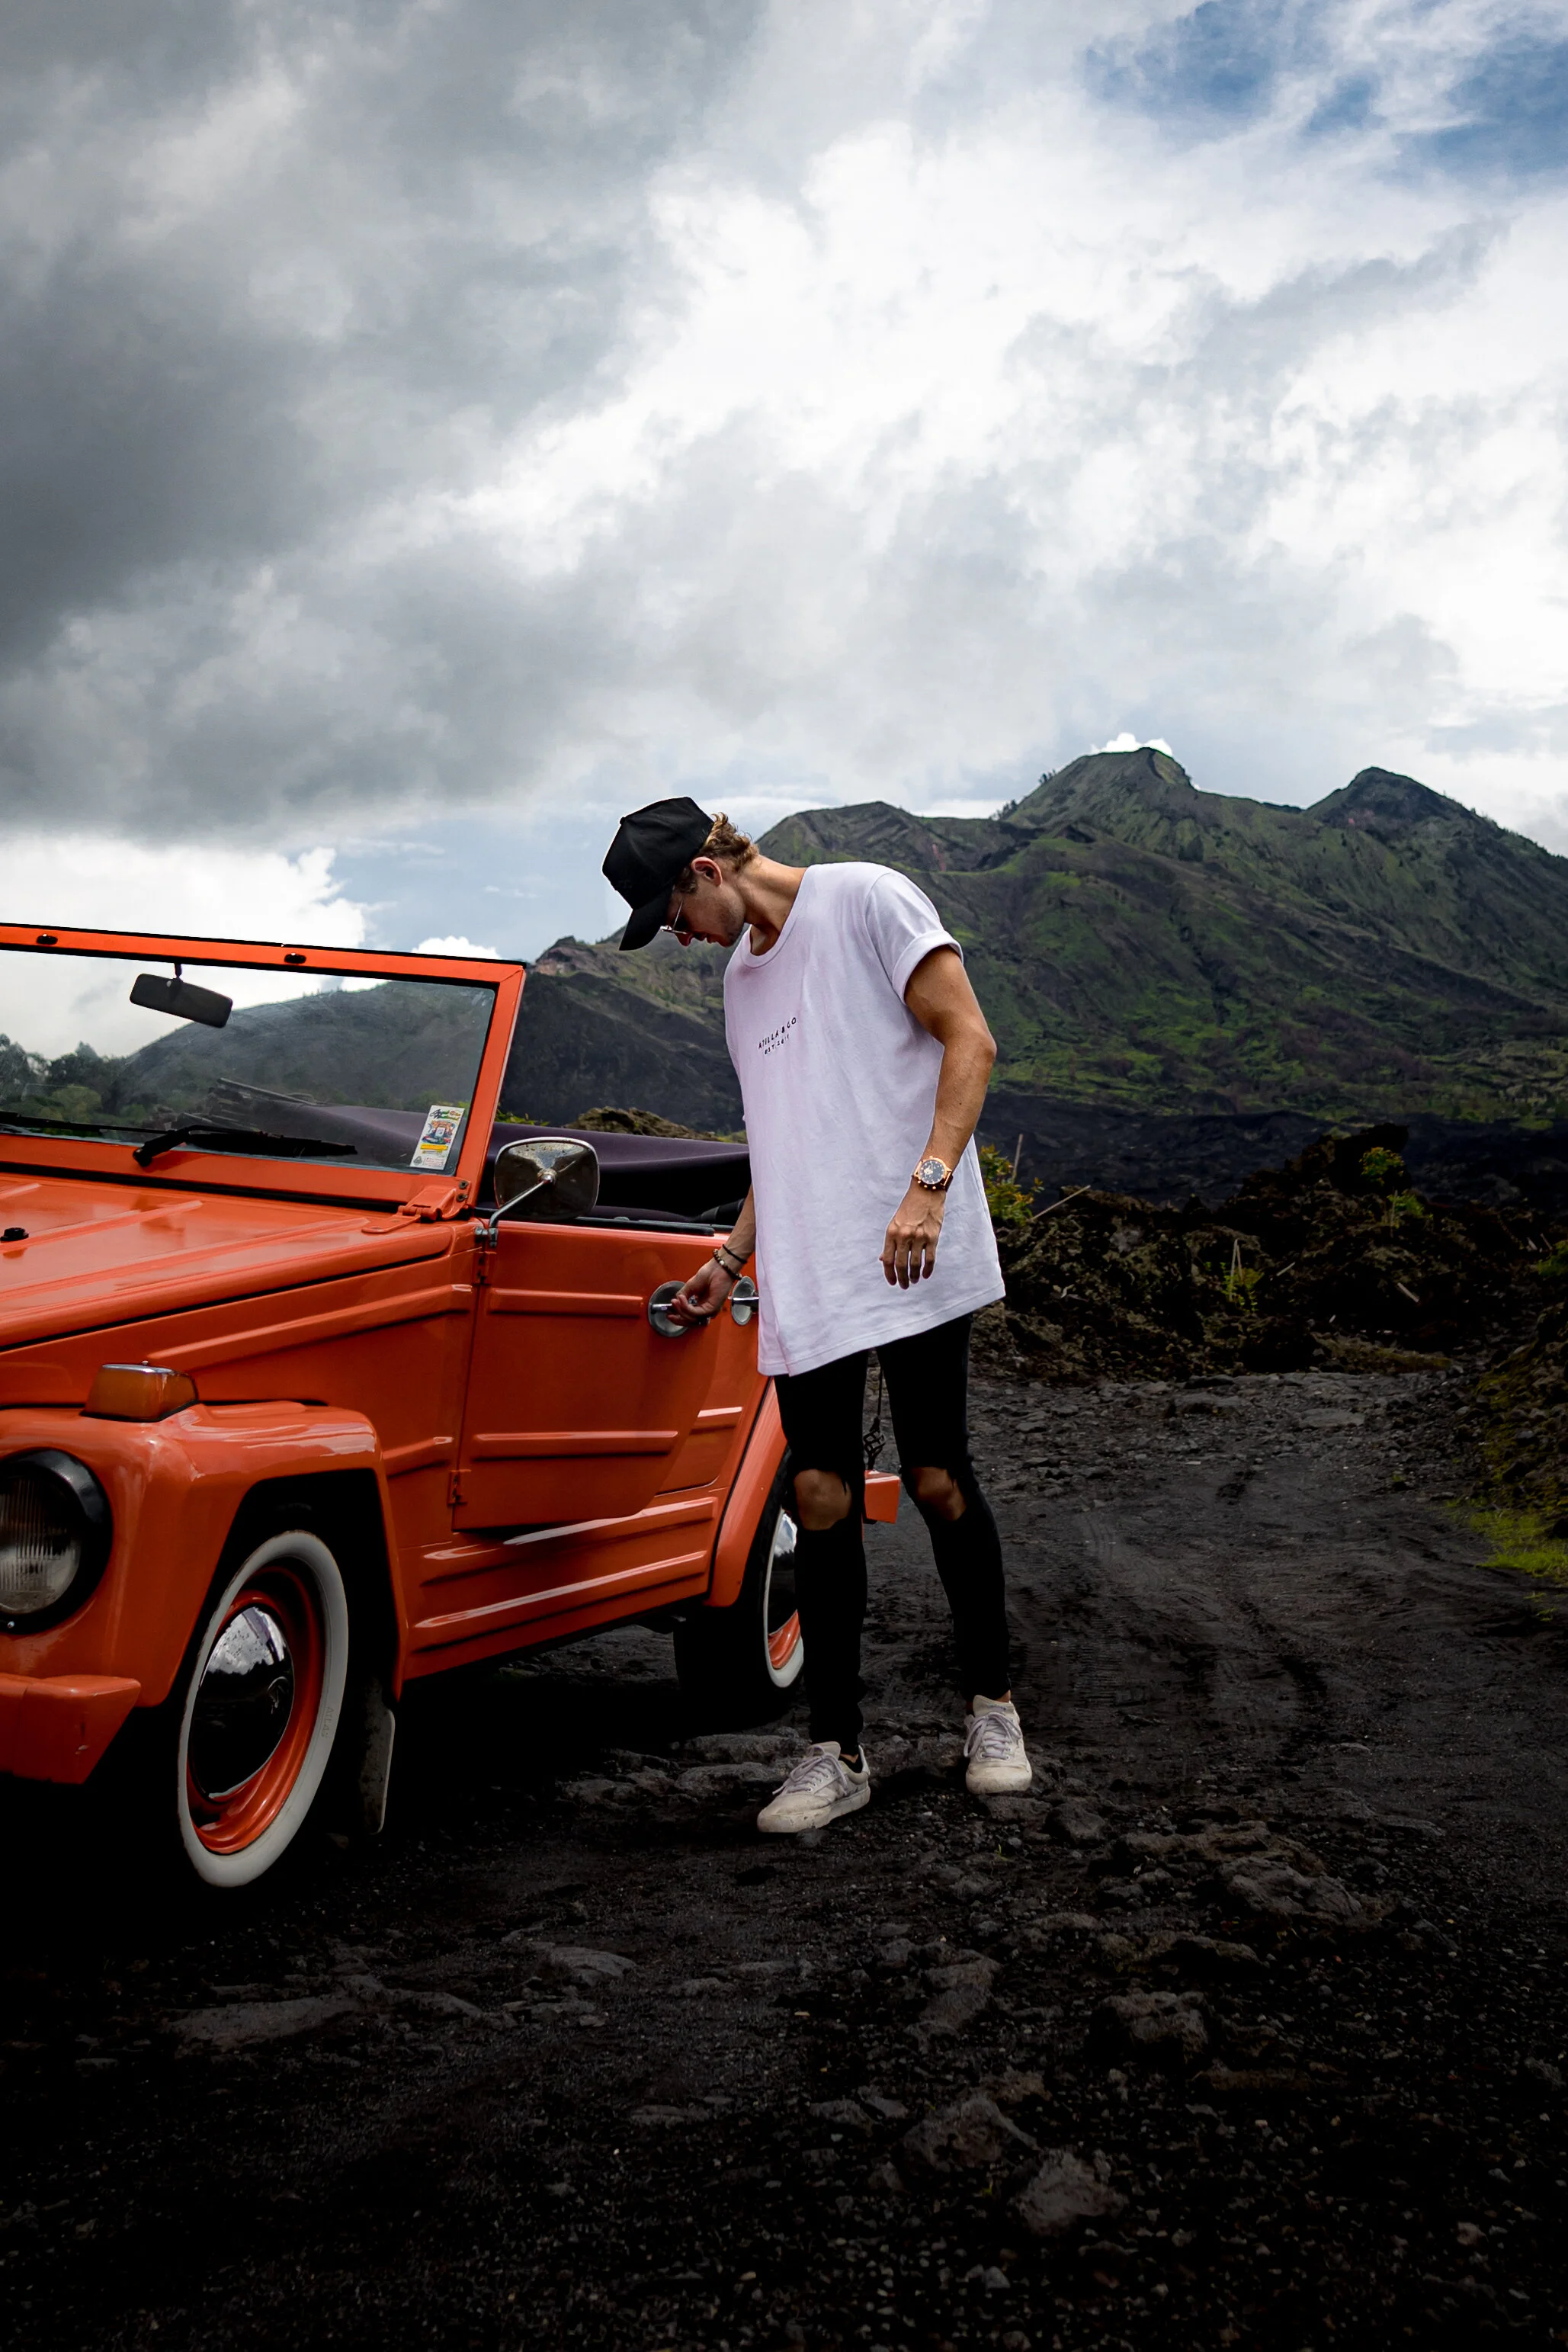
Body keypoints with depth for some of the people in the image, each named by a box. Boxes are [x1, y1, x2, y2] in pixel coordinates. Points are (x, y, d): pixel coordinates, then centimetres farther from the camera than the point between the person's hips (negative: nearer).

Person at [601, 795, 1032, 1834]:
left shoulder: (867, 899, -1)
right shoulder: (742, 974, 22)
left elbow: (969, 1040, -9)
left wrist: (928, 1186, -19)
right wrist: (732, 1258, 27)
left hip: (912, 1256, -6)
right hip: (807, 1277, 6)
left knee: (937, 1478, -1)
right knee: (821, 1495, 0)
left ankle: (994, 1706, 18)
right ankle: (838, 1753, 6)